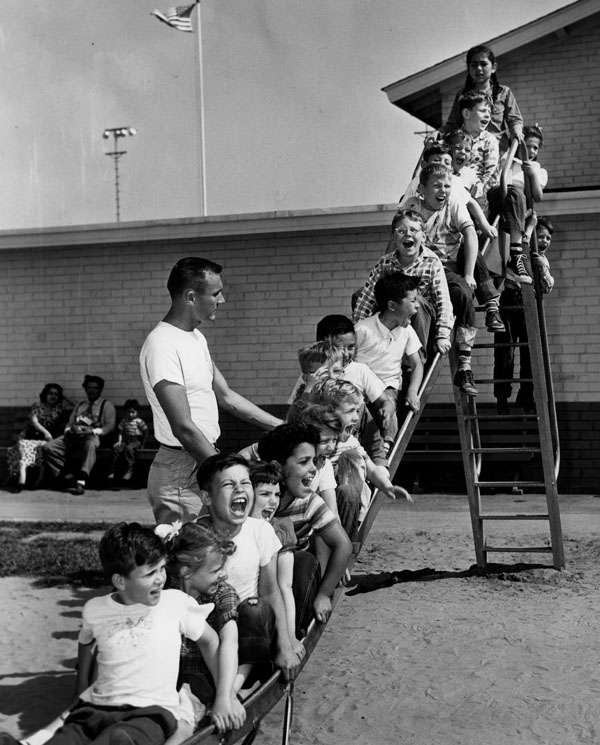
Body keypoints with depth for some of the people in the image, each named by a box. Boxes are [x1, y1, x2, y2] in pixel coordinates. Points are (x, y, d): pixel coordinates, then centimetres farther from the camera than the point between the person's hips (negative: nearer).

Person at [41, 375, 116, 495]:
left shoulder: (106, 405, 16)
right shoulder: (79, 405, 32)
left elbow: (110, 426, 3)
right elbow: (69, 424, 24)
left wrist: (93, 431, -14)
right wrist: (70, 428, -3)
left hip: (92, 436, -5)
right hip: (73, 436, 5)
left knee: (90, 445, -43)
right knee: (47, 447, -21)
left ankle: (81, 483, -51)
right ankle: (67, 476, -18)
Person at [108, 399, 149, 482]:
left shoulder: (139, 421, -2)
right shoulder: (124, 421, 12)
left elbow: (146, 432, -2)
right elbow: (121, 432, 15)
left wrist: (142, 444, -4)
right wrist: (119, 441, 0)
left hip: (136, 441, -4)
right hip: (126, 440, 4)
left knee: (129, 448, -36)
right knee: (117, 448, -24)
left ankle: (129, 470, -27)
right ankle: (113, 471, -18)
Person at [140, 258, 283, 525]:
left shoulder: (196, 337, 12)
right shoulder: (162, 345, -19)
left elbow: (226, 396, 18)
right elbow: (184, 427, -24)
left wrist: (283, 427, 15)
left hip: (206, 461, 9)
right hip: (181, 474, -9)